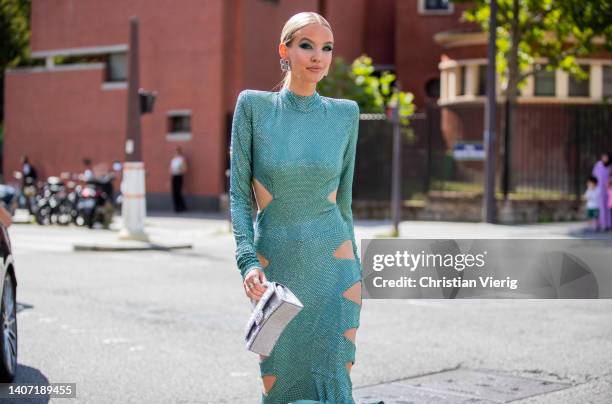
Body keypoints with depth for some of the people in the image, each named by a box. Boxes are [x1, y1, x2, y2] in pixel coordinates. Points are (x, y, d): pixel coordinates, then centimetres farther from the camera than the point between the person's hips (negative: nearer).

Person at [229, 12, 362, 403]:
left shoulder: (345, 114, 3)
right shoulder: (253, 106, -2)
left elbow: (343, 198, 11)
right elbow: (239, 193, -3)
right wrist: (248, 261, -15)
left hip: (333, 267, 1)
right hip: (275, 268, 0)